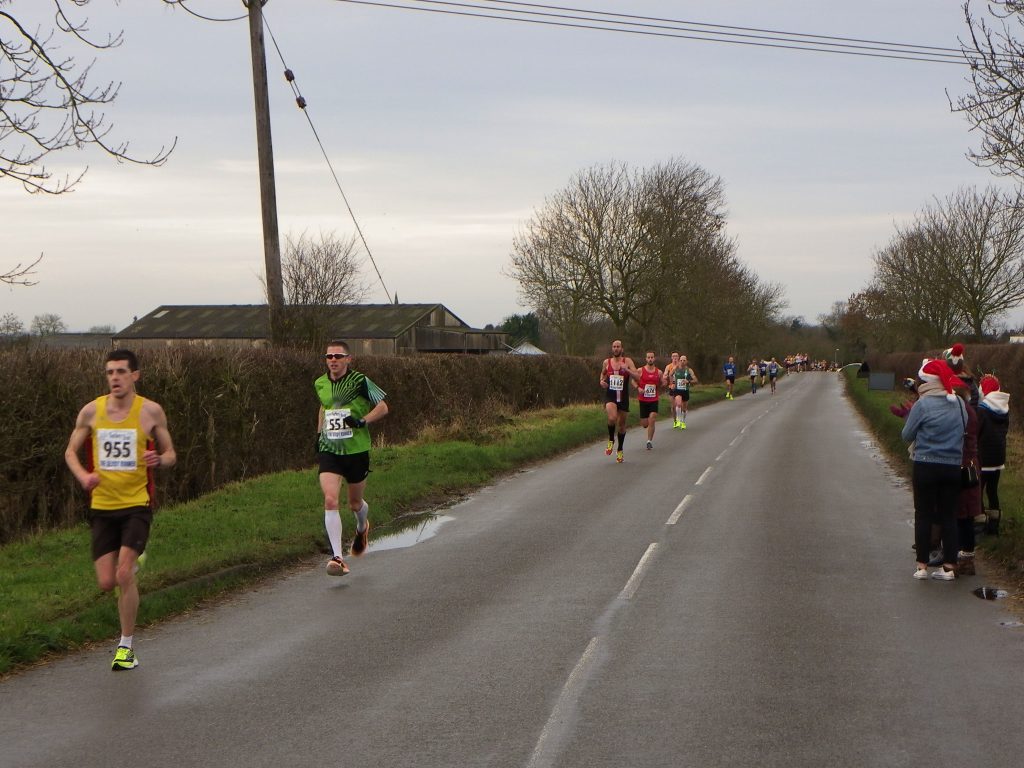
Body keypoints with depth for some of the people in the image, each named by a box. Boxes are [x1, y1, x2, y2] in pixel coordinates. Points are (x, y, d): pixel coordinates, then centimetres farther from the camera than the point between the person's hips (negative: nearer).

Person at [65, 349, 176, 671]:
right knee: (106, 582, 1)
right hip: (102, 506, 3)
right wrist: (83, 476, -11)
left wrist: (160, 459, -18)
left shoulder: (150, 411, -4)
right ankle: (131, 559, 39)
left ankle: (126, 646, 0)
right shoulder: (91, 411, 0)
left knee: (124, 575, -16)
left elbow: (170, 454, 6)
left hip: (136, 504, -2)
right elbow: (71, 452, 9)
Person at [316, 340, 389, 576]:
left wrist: (362, 420, -18)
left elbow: (383, 407, -3)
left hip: (357, 450, -2)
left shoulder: (360, 381, -9)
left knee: (354, 503, 13)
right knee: (330, 500, -16)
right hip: (329, 450, 2)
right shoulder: (320, 384, 5)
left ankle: (362, 527, 51)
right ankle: (337, 558, -18)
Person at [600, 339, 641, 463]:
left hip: (623, 397, 0)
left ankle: (620, 450, 28)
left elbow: (637, 377, -9)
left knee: (621, 424, 10)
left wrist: (626, 369, -23)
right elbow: (603, 374, 25)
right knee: (612, 418, -28)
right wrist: (601, 381, 3)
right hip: (610, 396, 0)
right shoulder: (606, 362, 5)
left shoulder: (627, 361, -2)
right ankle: (611, 441, -1)